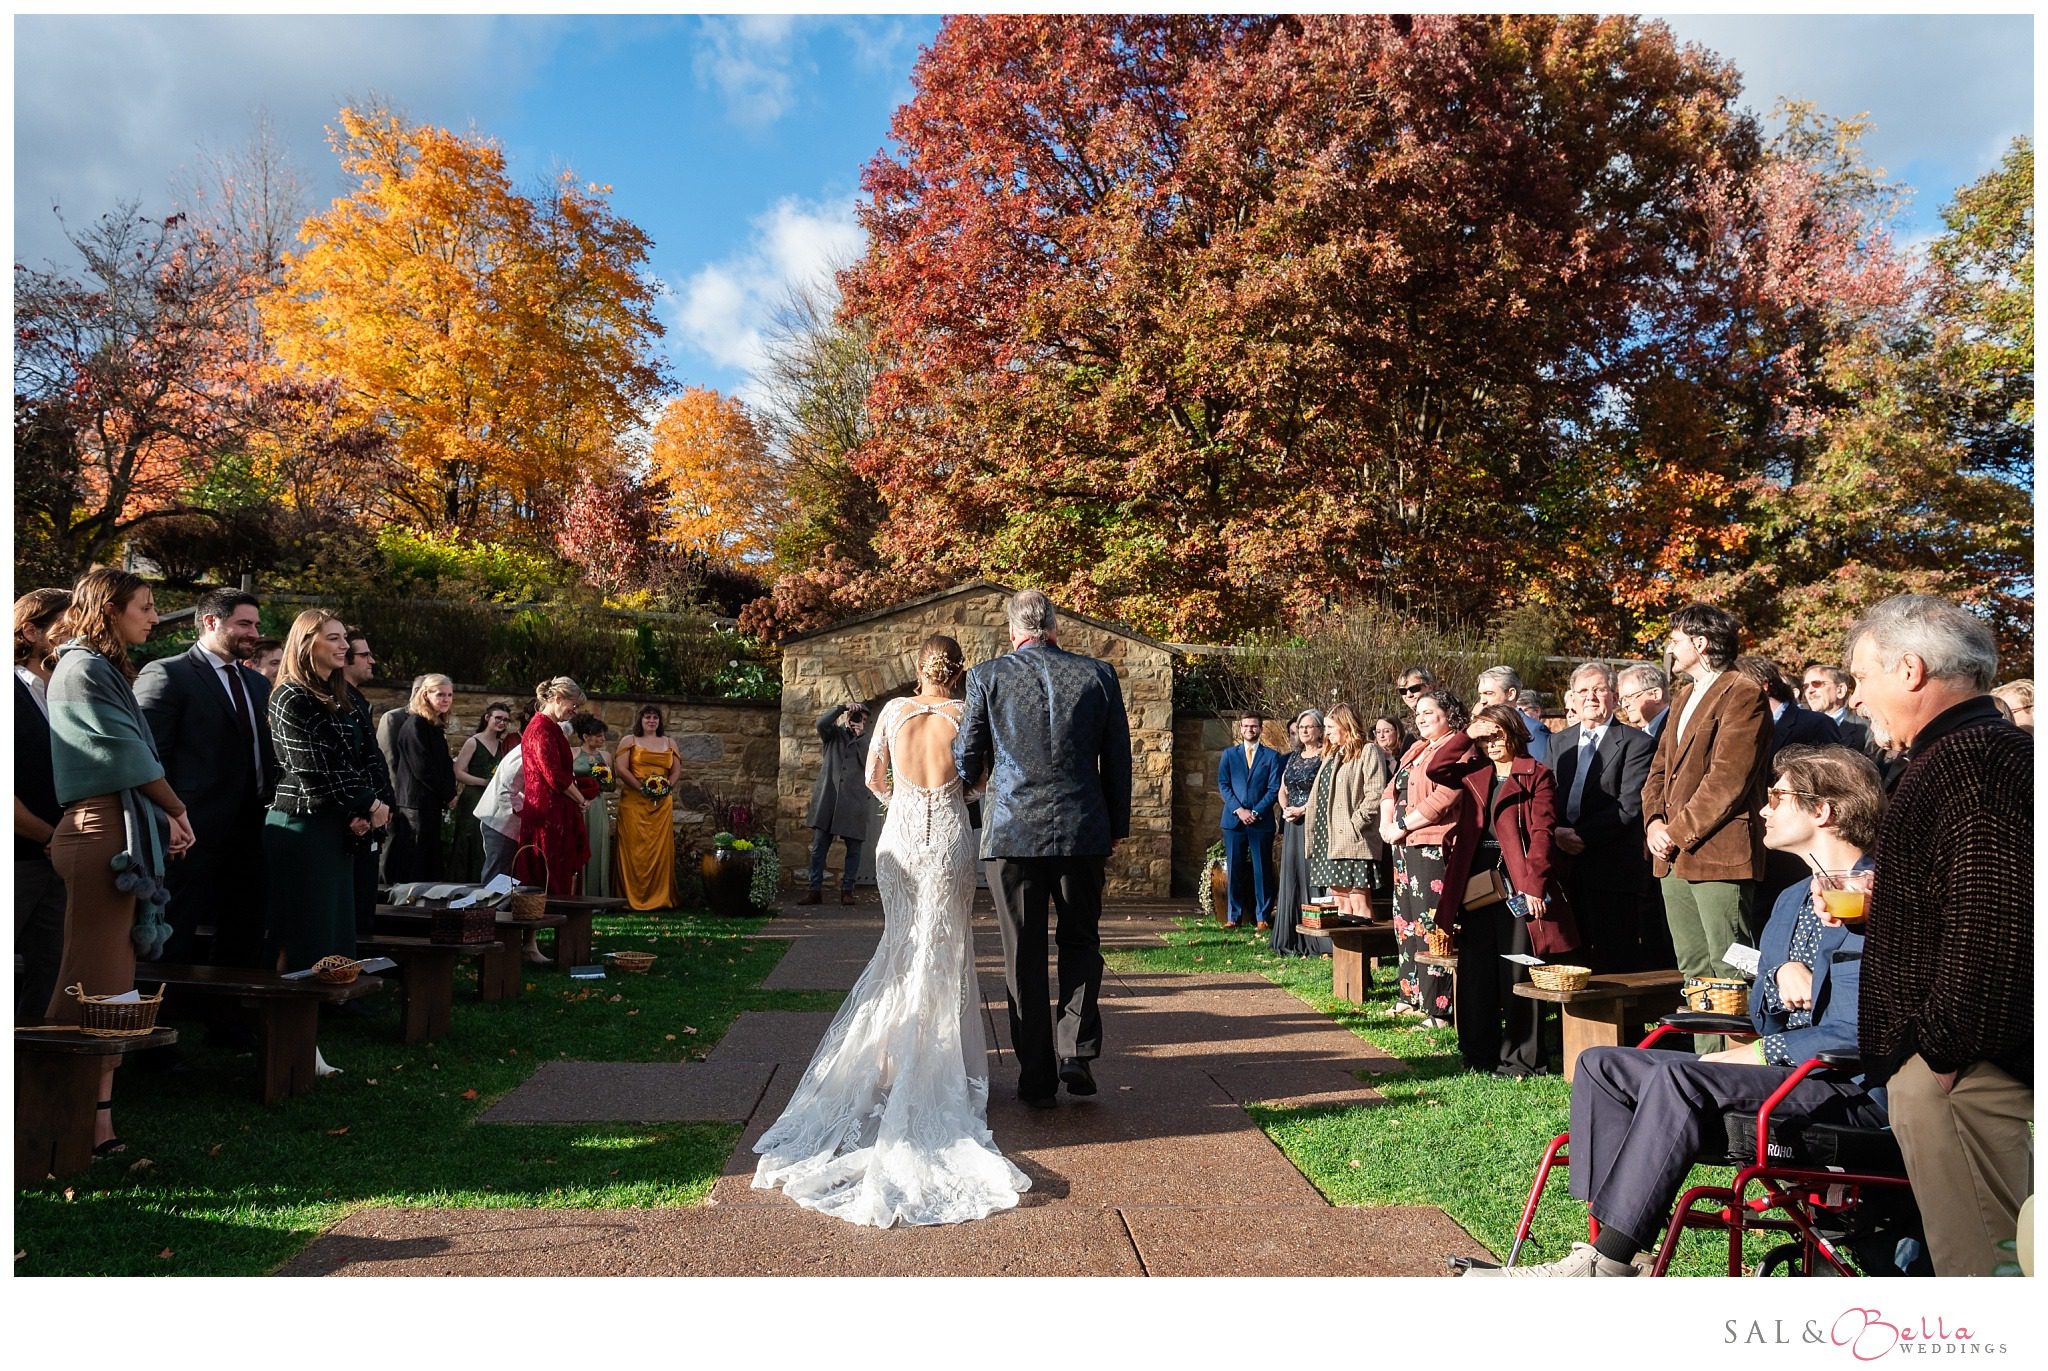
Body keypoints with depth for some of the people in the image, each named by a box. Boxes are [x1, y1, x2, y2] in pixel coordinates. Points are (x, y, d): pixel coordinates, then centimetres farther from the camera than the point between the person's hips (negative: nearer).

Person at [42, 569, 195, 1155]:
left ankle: (95, 1116, 15)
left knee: (110, 980, 10)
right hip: (104, 831, -10)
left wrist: (160, 820, 6)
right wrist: (177, 811, 1)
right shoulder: (84, 669, -8)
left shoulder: (102, 669, 21)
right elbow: (130, 754, -10)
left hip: (120, 833, 10)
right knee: (95, 980, -8)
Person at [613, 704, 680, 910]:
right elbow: (621, 768, -4)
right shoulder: (629, 741, 7)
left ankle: (660, 898, 4)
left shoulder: (669, 743, 17)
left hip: (662, 803, 3)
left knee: (660, 847, -1)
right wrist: (641, 787, -13)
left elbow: (677, 771, 13)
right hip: (634, 801, -3)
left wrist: (667, 786, -6)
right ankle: (633, 897, -3)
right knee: (634, 847, -6)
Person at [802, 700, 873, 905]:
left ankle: (847, 890, 11)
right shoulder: (834, 733, 10)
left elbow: (869, 764, -4)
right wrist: (843, 706, -14)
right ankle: (815, 890, 5)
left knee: (854, 849, 2)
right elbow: (821, 723, -12)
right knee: (819, 847, -1)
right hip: (827, 798, -1)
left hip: (853, 802, 1)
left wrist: (860, 738, -6)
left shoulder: (864, 741, 13)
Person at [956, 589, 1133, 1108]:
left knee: (1023, 958, 9)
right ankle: (1077, 1051, 5)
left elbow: (966, 763, 2)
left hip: (1011, 831, -1)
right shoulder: (1099, 675, 3)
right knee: (1081, 943, 19)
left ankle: (1037, 1080, 15)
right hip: (1082, 831, 1)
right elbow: (1118, 759, 5)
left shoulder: (987, 677, -2)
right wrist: (1118, 826, 16)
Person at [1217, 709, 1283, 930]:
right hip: (1233, 820, 1)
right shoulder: (1229, 754, 12)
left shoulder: (1271, 756, 7)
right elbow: (1223, 785, 4)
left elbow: (1274, 789, 1)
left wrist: (1256, 812, -10)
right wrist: (1239, 810, -9)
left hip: (1261, 821, -1)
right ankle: (1234, 916, 8)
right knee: (1234, 869, 3)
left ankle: (1263, 918, 4)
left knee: (1262, 870, 0)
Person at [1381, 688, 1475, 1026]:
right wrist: (1386, 822, 1)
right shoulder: (1416, 750, 20)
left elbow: (1444, 798, -20)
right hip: (1404, 847, 10)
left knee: (1430, 928, -9)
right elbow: (1391, 789, 19)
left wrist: (1402, 826, -15)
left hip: (1433, 846, -9)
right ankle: (1411, 996, 23)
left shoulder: (1458, 750, -9)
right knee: (1407, 923, 14)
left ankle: (1438, 1010, -6)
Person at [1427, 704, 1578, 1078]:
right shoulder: (1474, 773, 14)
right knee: (1476, 971, 10)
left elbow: (1541, 833, -10)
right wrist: (1466, 734, -2)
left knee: (1517, 973, -1)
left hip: (1517, 883, -5)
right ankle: (1479, 1054, 21)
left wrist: (1534, 885, -18)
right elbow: (1436, 770, -1)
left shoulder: (1536, 775, -3)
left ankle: (1521, 1060, 10)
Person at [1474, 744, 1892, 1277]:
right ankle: (1612, 1247, -16)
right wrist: (1781, 973, -5)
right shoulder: (1792, 900, 19)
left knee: (1677, 1078, -32)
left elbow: (1851, 1036, -19)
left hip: (1851, 1089, -9)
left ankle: (1604, 1263, -27)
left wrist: (1744, 1056, -12)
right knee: (1600, 1065, -5)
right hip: (1781, 1068, 9)